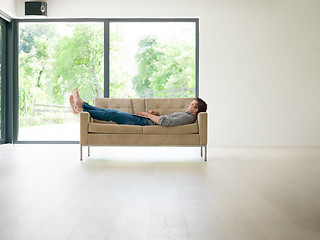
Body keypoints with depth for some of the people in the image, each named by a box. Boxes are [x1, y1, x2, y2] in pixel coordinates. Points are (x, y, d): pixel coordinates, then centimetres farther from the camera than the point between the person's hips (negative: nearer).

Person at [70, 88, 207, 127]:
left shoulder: (188, 117, -14)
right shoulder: (184, 115, 20)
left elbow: (166, 122, -28)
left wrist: (148, 115, -17)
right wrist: (156, 113, 11)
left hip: (146, 123, -9)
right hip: (146, 120, 9)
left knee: (113, 114, -8)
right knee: (113, 112, 6)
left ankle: (82, 110, 2)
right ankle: (81, 105, 9)